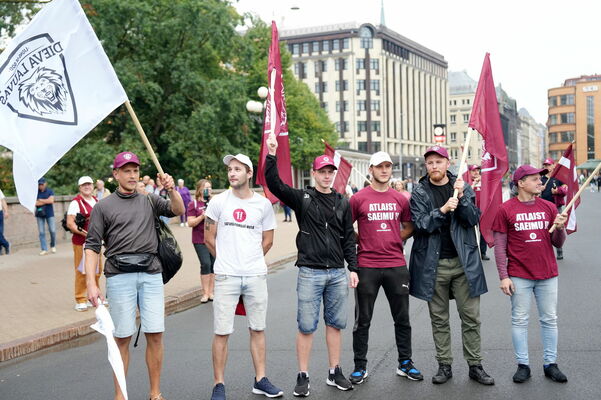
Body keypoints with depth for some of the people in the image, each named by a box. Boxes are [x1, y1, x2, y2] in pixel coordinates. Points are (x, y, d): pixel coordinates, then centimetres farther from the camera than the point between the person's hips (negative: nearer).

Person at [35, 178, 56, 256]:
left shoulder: (50, 191, 3)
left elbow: (51, 200, -12)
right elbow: (35, 203, -8)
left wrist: (40, 200, -6)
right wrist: (46, 201, -7)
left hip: (49, 214, -1)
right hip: (40, 214, 1)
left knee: (52, 231, -4)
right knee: (41, 232, -1)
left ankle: (53, 246, 20)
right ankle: (44, 249, 2)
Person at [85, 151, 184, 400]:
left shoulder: (150, 201, 15)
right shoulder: (103, 207, 7)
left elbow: (178, 211, 0)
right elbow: (92, 247, 2)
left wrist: (171, 190, -19)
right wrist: (91, 283, -8)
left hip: (151, 274, 2)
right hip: (119, 276, -2)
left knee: (155, 335, 0)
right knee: (122, 338, 1)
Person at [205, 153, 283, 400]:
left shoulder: (263, 204, 3)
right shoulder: (219, 202, 0)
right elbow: (209, 238, 7)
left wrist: (251, 261, 12)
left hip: (256, 276, 2)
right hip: (226, 277, -2)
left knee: (257, 329, 10)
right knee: (222, 332, -1)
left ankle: (260, 380, 22)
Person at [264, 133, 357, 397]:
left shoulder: (342, 203, 10)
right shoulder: (302, 198, 1)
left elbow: (349, 238, 11)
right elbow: (275, 185, -13)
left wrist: (353, 268, 5)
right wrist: (271, 155, -23)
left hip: (337, 273, 3)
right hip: (310, 273, -3)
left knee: (335, 324, 10)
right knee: (306, 326, 0)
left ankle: (334, 373, 22)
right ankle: (303, 377, 11)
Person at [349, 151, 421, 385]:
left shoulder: (400, 199, 7)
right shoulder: (358, 199, -2)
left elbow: (408, 227, 18)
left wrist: (393, 241, 6)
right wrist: (363, 241, -1)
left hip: (396, 265, 3)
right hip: (367, 267, -3)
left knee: (402, 318, 11)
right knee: (363, 320, 6)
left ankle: (405, 363, 24)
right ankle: (360, 367, 17)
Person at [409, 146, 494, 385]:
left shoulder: (463, 187, 6)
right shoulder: (419, 192, 2)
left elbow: (474, 219, -4)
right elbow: (420, 224, -10)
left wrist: (460, 197, -17)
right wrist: (443, 210, -23)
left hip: (463, 262, 1)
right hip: (433, 264, 0)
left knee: (471, 316, 3)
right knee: (439, 319, 8)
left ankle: (475, 366, 14)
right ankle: (444, 365, 19)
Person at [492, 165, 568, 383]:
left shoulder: (549, 207, 5)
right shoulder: (506, 209, -5)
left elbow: (558, 243, 8)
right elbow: (500, 246, -4)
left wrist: (560, 228, -13)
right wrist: (503, 277, -8)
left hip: (547, 275, 3)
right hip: (519, 276, -3)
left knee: (549, 320, 9)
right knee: (520, 321, 4)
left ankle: (550, 364, 20)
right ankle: (523, 365, 14)